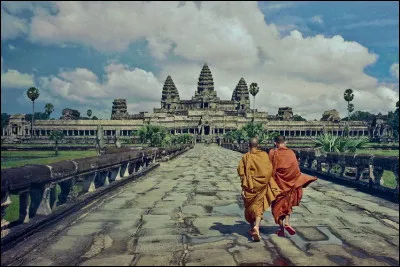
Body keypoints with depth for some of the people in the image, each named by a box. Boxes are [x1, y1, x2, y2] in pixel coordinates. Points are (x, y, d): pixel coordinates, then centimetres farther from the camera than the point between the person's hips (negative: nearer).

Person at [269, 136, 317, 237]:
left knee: (278, 205, 10)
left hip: (278, 182, -2)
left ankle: (281, 228, 10)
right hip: (290, 183, 2)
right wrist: (298, 182, 12)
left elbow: (270, 169, -9)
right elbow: (296, 168, 1)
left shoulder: (273, 153, -7)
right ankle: (287, 223, -1)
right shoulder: (291, 152, 0)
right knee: (288, 203, 18)